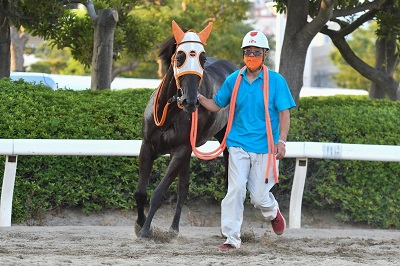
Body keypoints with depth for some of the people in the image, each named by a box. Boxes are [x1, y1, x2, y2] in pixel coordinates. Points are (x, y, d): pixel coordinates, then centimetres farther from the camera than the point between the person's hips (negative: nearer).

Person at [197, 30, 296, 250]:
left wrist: (281, 141, -13)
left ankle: (273, 213, 35)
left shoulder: (276, 81, -2)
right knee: (235, 190, -10)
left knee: (259, 196, 0)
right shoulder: (233, 80, 6)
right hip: (239, 145, 2)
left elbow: (284, 113, -3)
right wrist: (198, 98, -5)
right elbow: (216, 105, 13)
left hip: (265, 147, -2)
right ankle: (231, 238, -3)